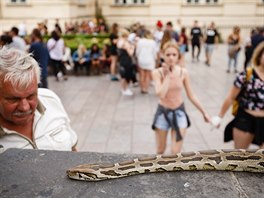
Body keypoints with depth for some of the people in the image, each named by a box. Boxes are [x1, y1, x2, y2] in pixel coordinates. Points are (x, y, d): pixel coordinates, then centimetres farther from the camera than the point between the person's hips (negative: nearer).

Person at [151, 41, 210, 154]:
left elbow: (191, 95, 1)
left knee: (176, 152, -2)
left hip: (179, 112, 1)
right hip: (163, 112, -1)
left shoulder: (183, 72, -8)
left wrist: (204, 112, 3)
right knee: (160, 151, 14)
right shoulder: (157, 72, -14)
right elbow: (161, 94, -28)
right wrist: (167, 75, -23)